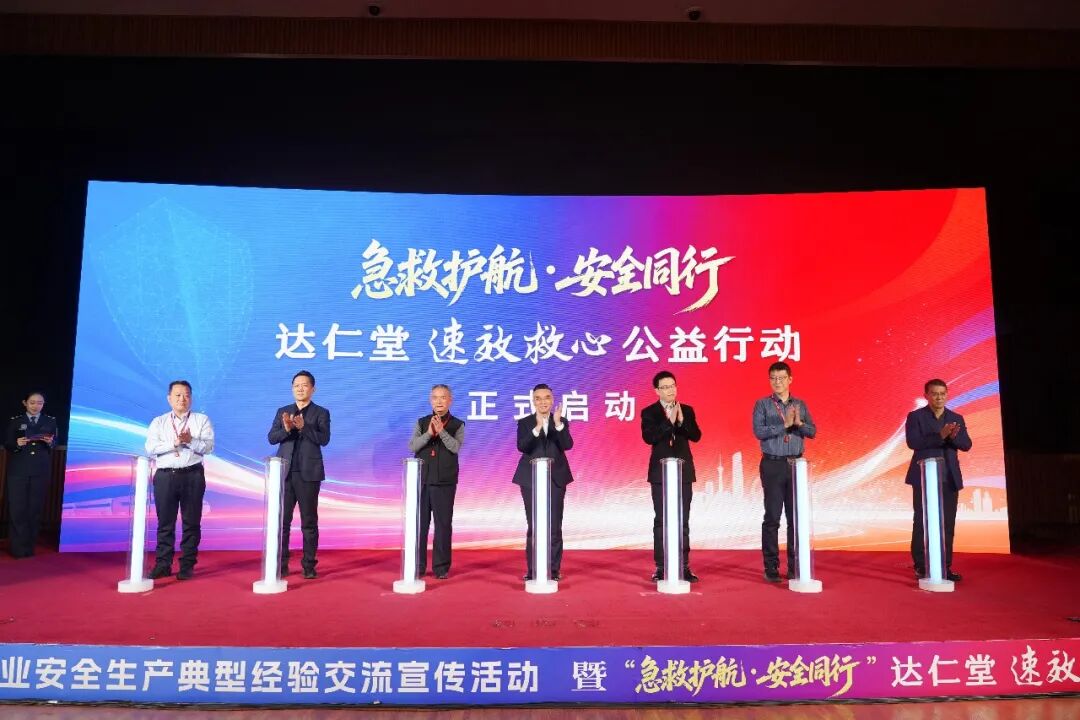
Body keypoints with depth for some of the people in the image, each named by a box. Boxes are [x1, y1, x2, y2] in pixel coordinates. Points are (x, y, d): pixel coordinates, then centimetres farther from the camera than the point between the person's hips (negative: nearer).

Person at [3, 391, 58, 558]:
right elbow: (6, 443, 4)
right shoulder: (15, 421, 6)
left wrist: (50, 442, -15)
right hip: (18, 469, -1)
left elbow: (55, 444, 7)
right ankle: (18, 547, 4)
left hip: (41, 470, 1)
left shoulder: (51, 421, 9)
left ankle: (29, 546, 11)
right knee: (17, 508, -3)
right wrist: (17, 444, -16)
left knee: (35, 508, 2)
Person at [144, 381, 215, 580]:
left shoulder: (201, 420, 8)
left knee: (191, 522, 2)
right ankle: (162, 565, 12)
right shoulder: (158, 422, 12)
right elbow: (150, 447, -2)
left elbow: (209, 446, -3)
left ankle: (187, 565, 8)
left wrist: (190, 441, -17)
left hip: (192, 476, -1)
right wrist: (175, 443, -12)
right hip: (165, 476, 1)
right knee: (165, 522, 5)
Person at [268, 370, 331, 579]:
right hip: (285, 473, 3)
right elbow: (271, 438, 3)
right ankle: (281, 565, 11)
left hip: (308, 474, -2)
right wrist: (286, 429, -16)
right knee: (282, 520, 3)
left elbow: (324, 439, -10)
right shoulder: (282, 412, 13)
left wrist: (303, 427, -23)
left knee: (309, 522, 2)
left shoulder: (321, 413, 4)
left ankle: (309, 565, 8)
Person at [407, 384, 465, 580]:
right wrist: (429, 433, -18)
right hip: (421, 480, 2)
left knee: (443, 524, 1)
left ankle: (441, 567, 8)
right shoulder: (421, 423, 9)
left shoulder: (457, 425, 3)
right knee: (419, 523, 4)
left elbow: (455, 447, -12)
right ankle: (417, 566, 13)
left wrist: (441, 431, -24)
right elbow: (412, 446, -4)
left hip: (445, 482, -2)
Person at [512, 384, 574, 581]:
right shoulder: (525, 423, 3)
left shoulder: (562, 422, 5)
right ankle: (532, 569, 10)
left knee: (554, 525, -1)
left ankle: (554, 569, 6)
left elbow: (567, 445, -11)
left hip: (555, 478, 0)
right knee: (533, 525, 3)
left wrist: (558, 424, -25)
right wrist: (537, 428, -27)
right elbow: (522, 447, -13)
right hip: (531, 479, 0)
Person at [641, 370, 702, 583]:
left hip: (683, 471, 2)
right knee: (661, 521, 1)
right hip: (660, 472, -2)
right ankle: (661, 567, 6)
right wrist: (669, 421, -20)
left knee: (683, 521, 5)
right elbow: (649, 437, -15)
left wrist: (682, 421, -16)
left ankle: (684, 566, 10)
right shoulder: (649, 412, -1)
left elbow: (696, 436, -2)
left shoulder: (687, 410, 8)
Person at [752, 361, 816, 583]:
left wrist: (799, 423, -13)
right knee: (772, 517, -1)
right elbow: (759, 431, -12)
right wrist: (784, 424, -17)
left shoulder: (800, 405, 11)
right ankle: (771, 567, 6)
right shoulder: (762, 404, 0)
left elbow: (812, 432, 5)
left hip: (796, 464, 3)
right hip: (772, 465, -3)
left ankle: (795, 566, 15)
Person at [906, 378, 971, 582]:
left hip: (949, 478, 4)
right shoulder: (915, 416, -1)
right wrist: (940, 436, -25)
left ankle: (945, 566, 11)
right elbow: (913, 442, -14)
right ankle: (921, 566, 7)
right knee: (922, 523, 0)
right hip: (924, 477, -3)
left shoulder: (957, 418, 11)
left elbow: (966, 445, 1)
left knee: (948, 524, 3)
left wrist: (954, 436, -20)